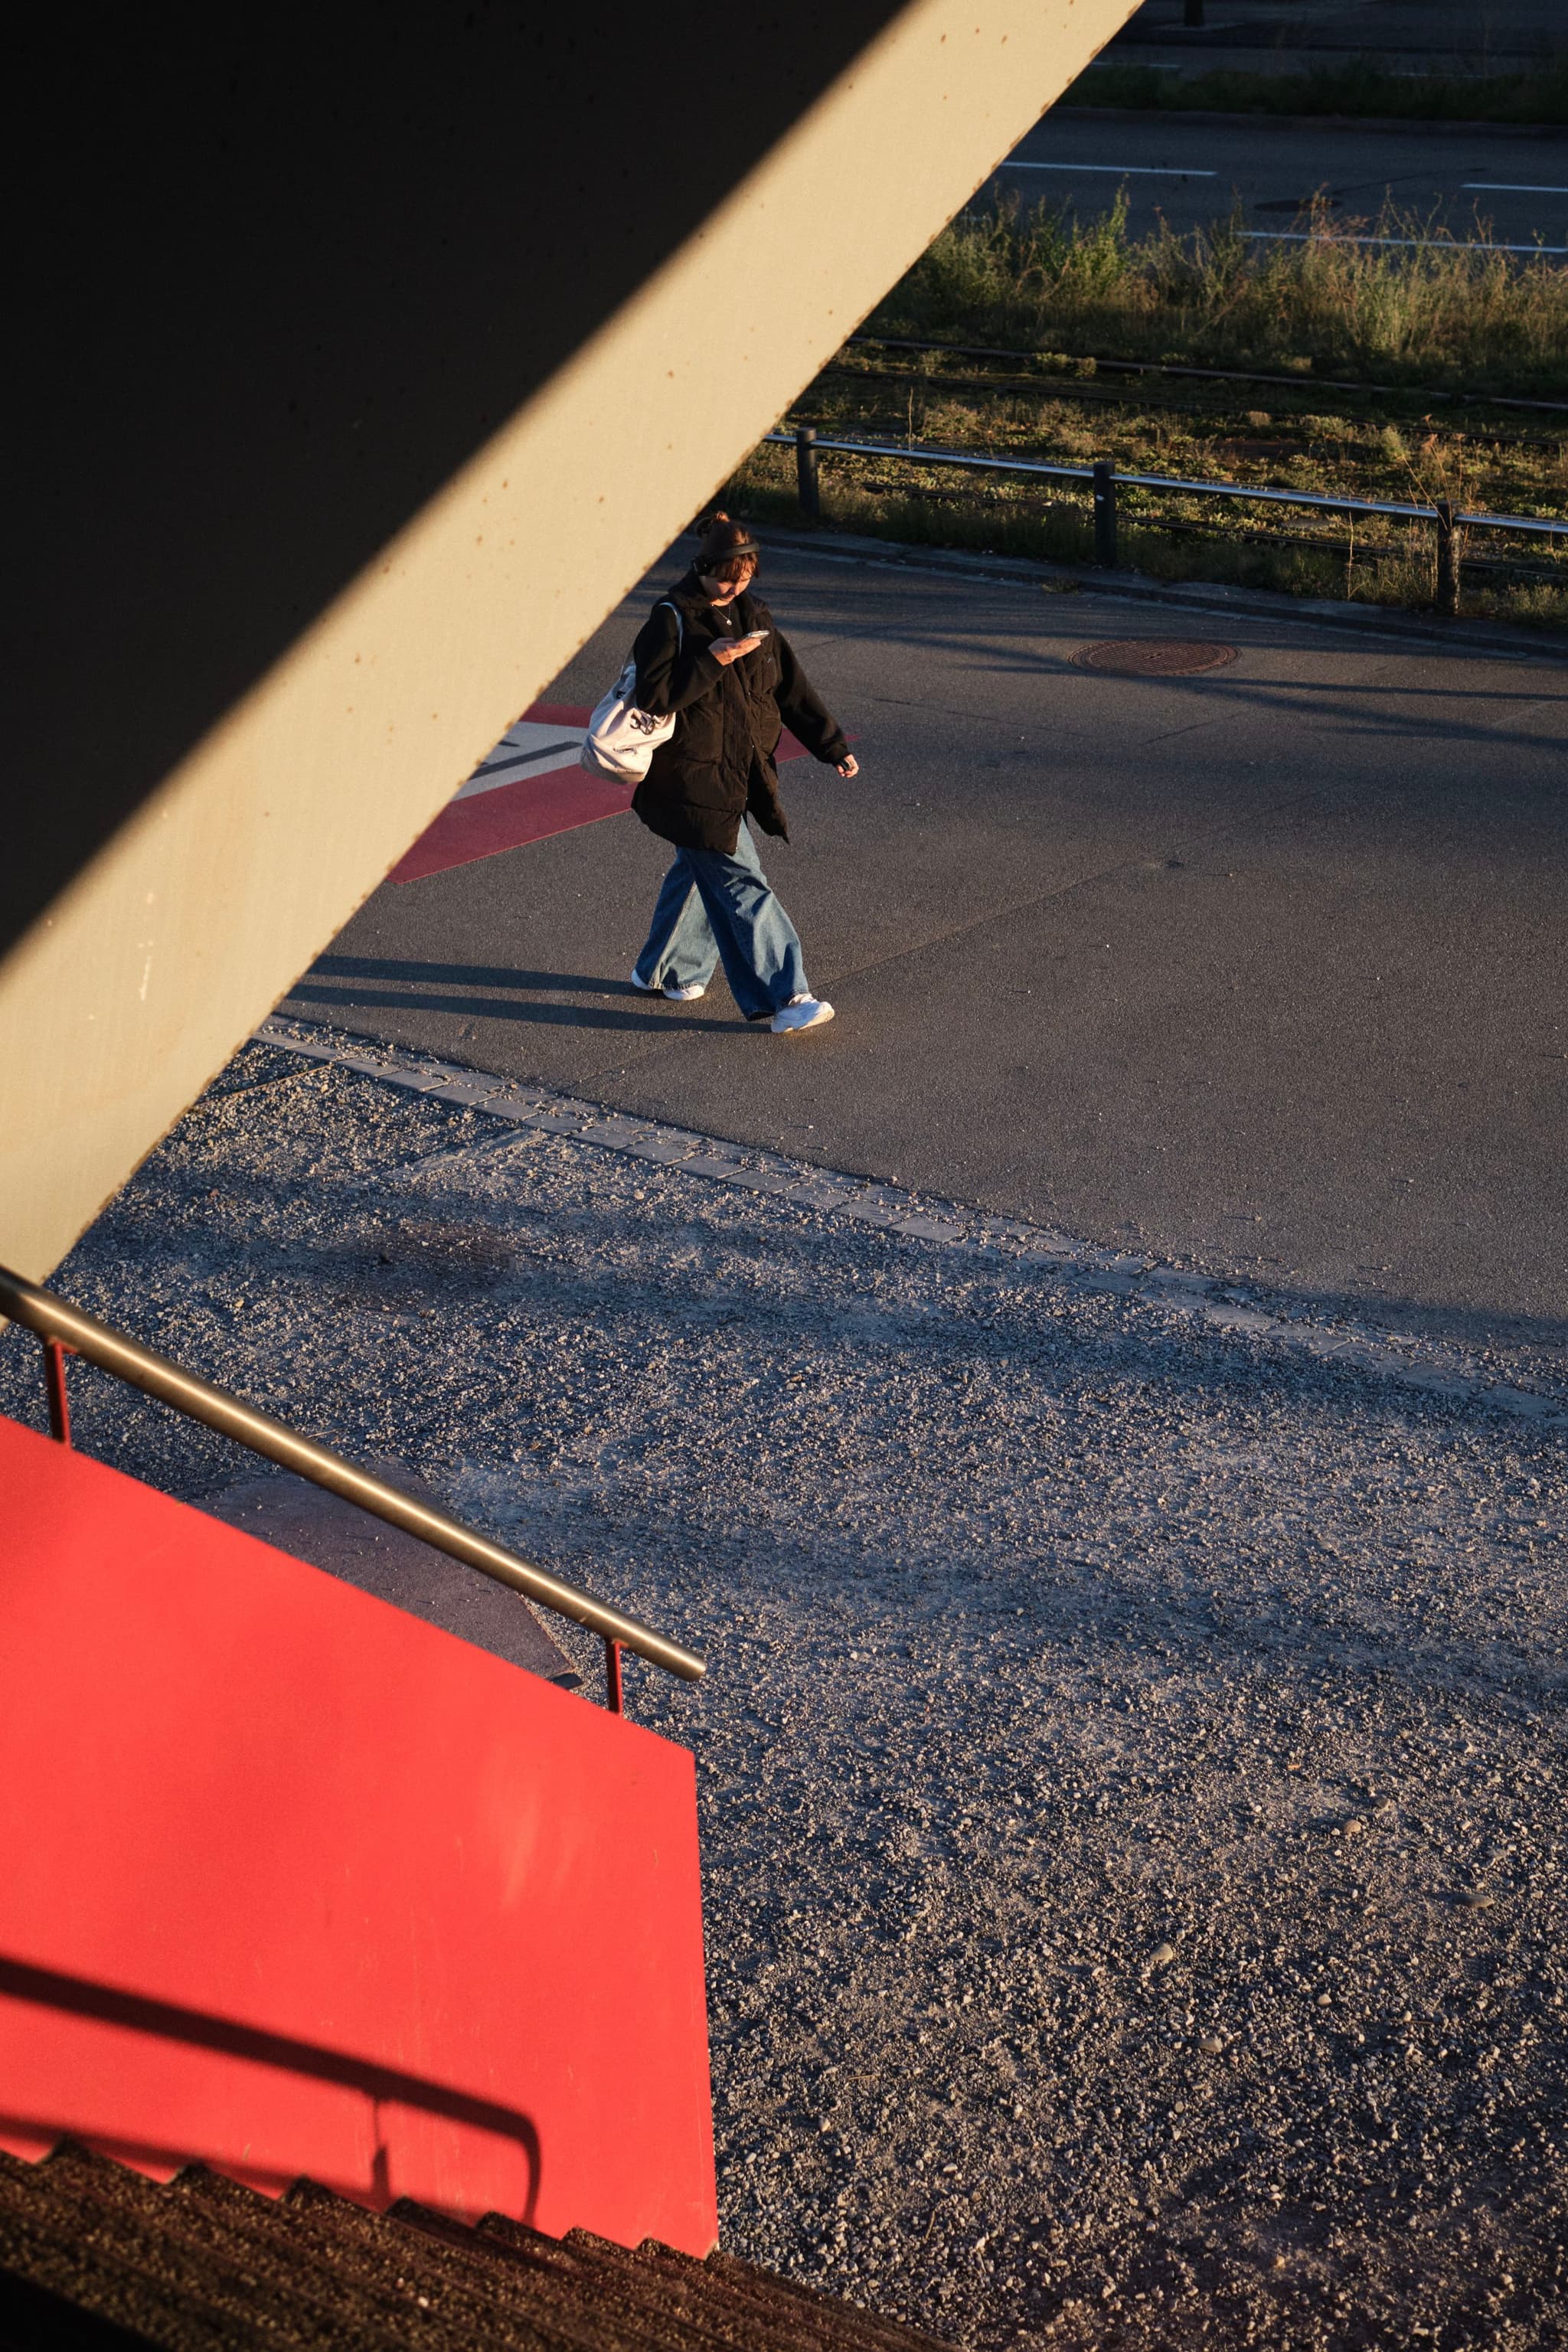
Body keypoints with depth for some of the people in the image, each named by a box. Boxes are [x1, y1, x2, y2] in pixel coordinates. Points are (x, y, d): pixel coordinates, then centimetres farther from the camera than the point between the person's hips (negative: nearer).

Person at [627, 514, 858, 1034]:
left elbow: (792, 688, 13)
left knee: (700, 870, 19)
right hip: (691, 781, -7)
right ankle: (785, 999, -13)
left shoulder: (752, 615, 9)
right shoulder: (672, 619, -11)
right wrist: (712, 661, -23)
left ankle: (663, 971, 37)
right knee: (740, 882, -10)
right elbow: (652, 697, -18)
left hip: (738, 775, 7)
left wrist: (834, 747, 8)